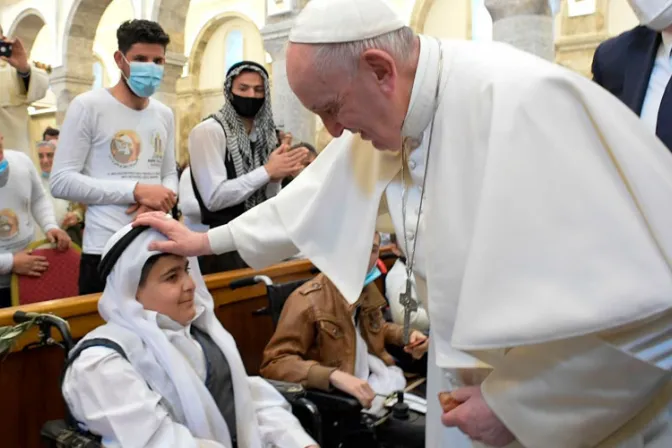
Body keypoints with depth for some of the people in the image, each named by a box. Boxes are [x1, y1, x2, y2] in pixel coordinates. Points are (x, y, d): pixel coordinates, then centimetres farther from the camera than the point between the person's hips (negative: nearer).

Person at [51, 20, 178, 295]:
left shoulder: (165, 114, 12)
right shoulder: (88, 106, -6)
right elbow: (61, 182, -11)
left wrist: (162, 200, -8)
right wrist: (137, 190, -18)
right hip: (107, 250, -5)